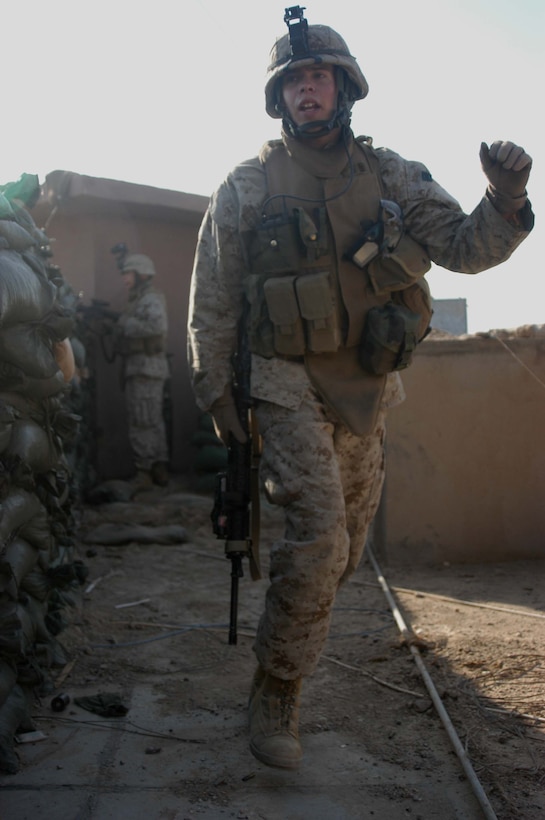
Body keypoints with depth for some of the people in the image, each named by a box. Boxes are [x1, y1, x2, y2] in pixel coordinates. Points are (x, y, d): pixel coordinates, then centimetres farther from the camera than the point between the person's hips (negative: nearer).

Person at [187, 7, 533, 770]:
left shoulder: (390, 175, 5)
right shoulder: (246, 189, -2)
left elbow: (464, 247, 1)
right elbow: (211, 302, 3)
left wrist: (506, 199, -18)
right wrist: (214, 391, 1)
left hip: (368, 391, 4)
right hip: (291, 387, -4)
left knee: (346, 546, 13)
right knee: (319, 539, -18)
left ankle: (290, 638, 39)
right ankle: (277, 692, -1)